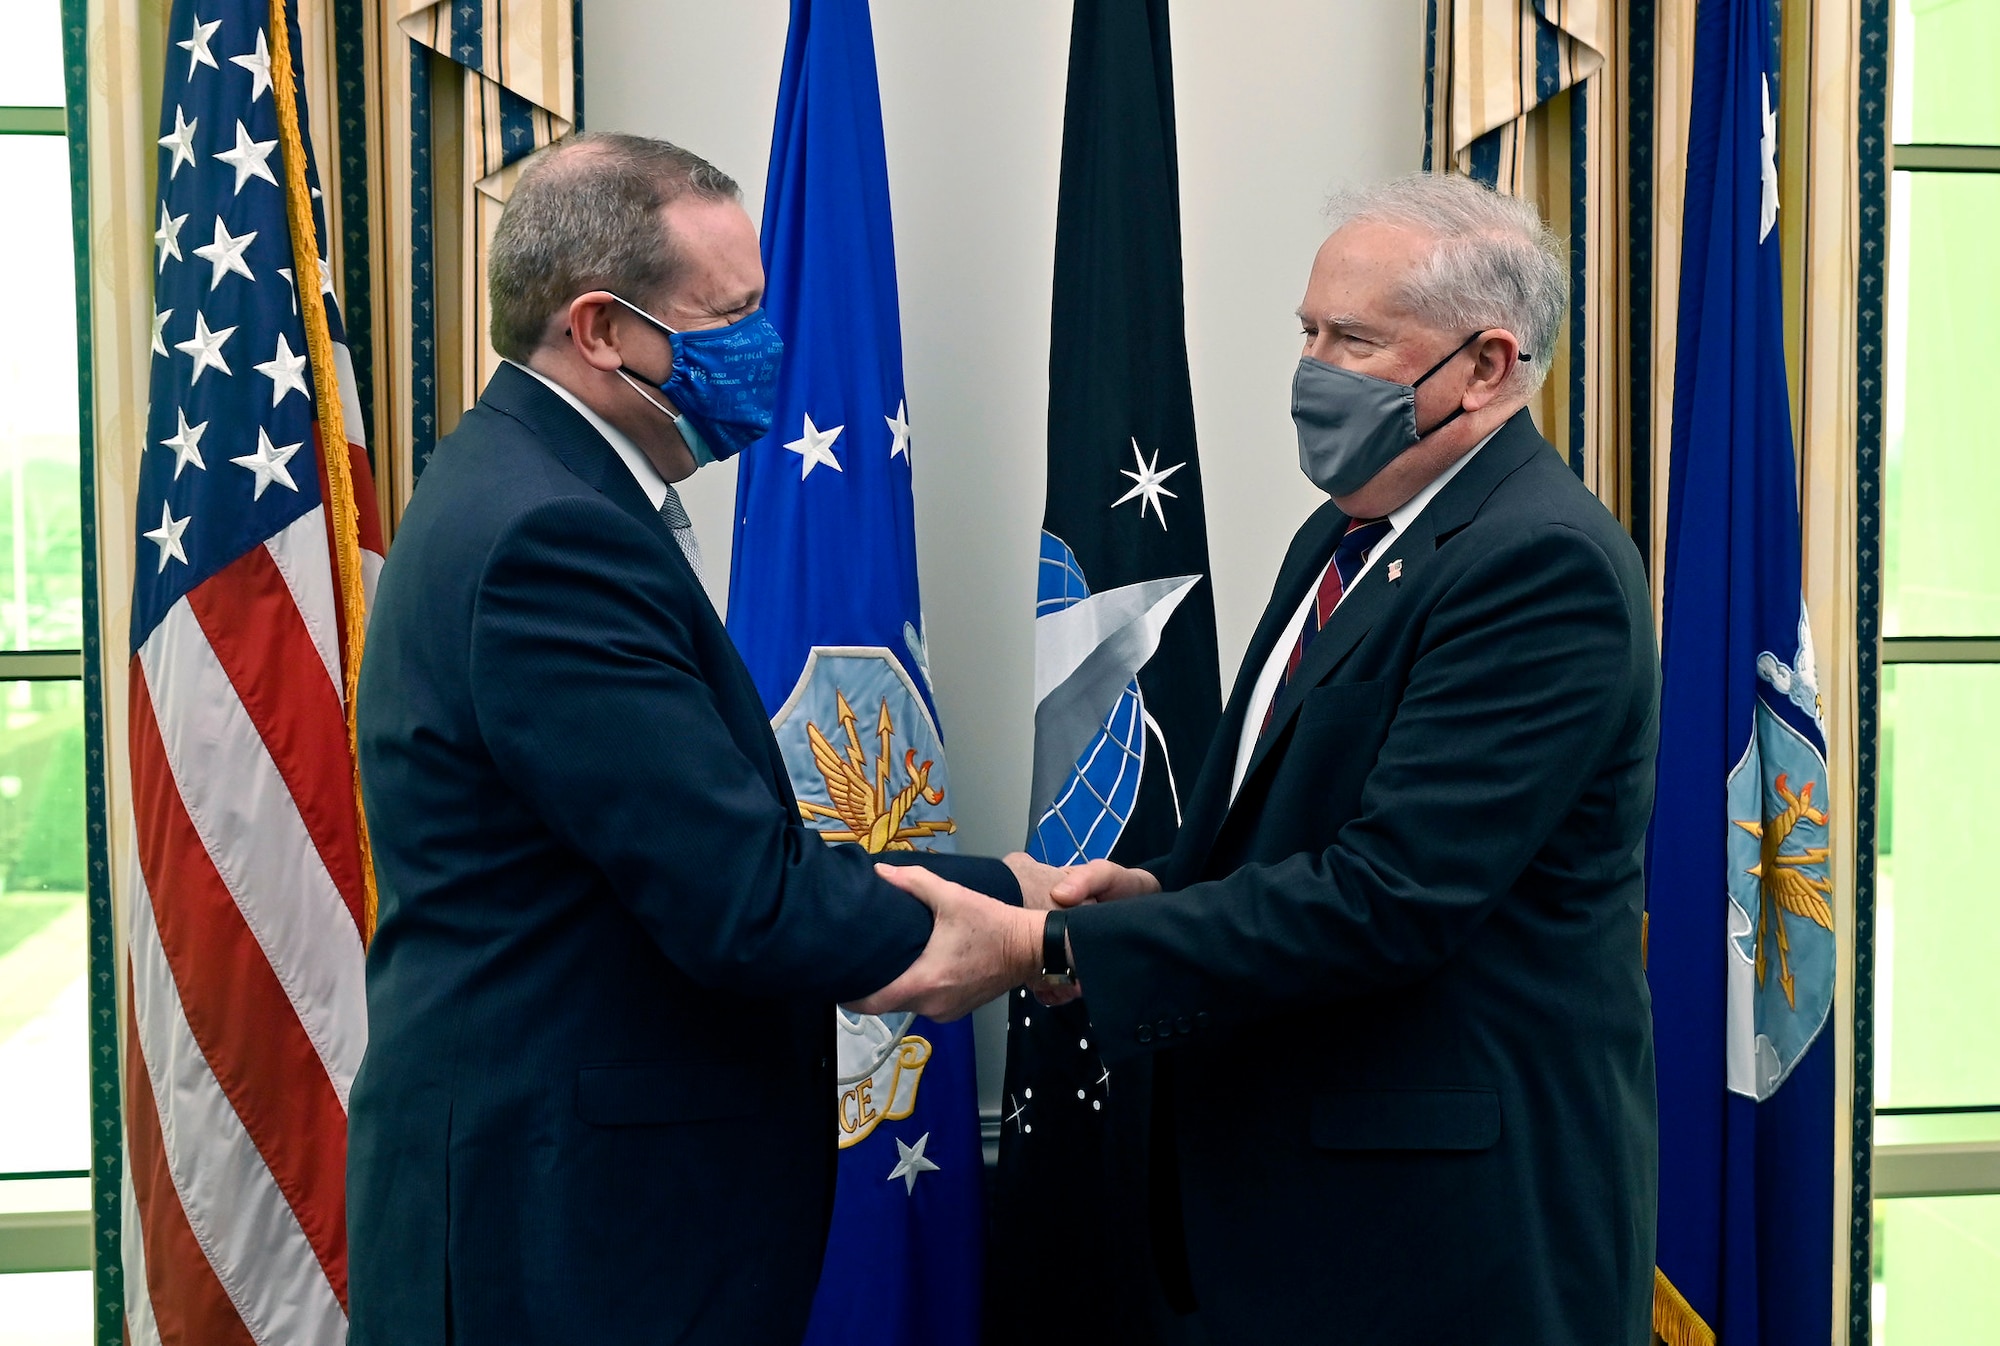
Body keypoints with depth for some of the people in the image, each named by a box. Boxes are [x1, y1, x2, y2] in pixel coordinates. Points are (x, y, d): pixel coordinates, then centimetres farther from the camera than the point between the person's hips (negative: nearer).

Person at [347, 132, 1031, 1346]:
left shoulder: (535, 485, 9)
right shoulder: (550, 536, -22)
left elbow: (716, 840, 8)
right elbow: (749, 906, -24)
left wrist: (1008, 885, 3)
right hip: (562, 1229, -10)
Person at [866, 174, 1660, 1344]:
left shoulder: (1544, 563, -19)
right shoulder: (1342, 540, 10)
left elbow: (1389, 894, -26)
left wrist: (1053, 949, -25)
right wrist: (1166, 894, -2)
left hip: (1458, 1220, -8)